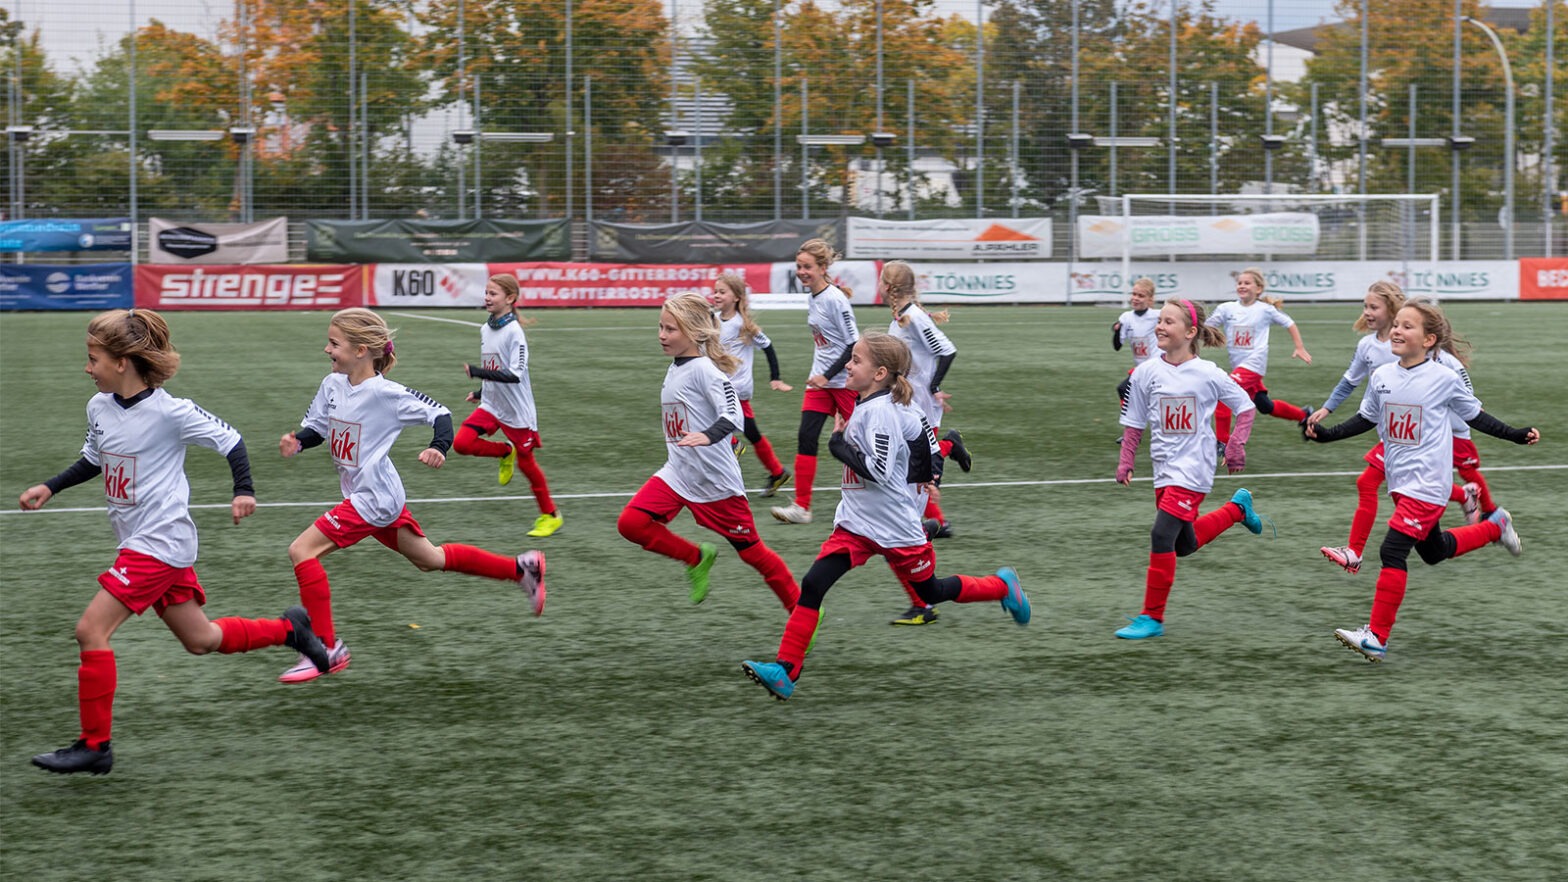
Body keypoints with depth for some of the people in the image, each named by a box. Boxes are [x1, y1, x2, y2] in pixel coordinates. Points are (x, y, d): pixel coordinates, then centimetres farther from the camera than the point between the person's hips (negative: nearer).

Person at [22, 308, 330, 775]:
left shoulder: (169, 412, -17)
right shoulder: (99, 407, 4)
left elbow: (228, 439, -8)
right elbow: (94, 459, 23)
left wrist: (244, 491, -18)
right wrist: (49, 487, 13)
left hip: (161, 541, -8)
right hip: (138, 541, 8)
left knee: (90, 630, -13)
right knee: (200, 640, 16)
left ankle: (95, 746, -6)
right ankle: (288, 628, 35)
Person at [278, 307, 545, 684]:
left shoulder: (385, 394, -20)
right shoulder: (332, 385, 2)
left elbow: (439, 414, -14)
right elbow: (315, 426, 12)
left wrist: (439, 447, -32)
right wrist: (296, 441, -9)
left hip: (373, 499, -9)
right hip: (372, 496, 9)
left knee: (301, 550, -13)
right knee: (429, 559, 22)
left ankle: (328, 648, -7)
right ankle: (521, 568, 33)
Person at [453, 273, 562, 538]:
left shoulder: (514, 332, -19)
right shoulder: (486, 329, 5)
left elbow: (515, 374, -27)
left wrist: (479, 373, -34)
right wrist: (480, 392, 19)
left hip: (516, 409, -7)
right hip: (491, 404, 7)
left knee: (526, 462, 4)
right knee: (462, 442, -13)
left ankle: (550, 515, 22)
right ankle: (506, 453, 14)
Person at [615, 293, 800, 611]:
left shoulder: (704, 369, -16)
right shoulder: (675, 369, 9)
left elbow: (732, 413, -29)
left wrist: (708, 436, -46)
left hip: (716, 481, -7)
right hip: (677, 475, 7)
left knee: (750, 551, 2)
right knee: (630, 523, -12)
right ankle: (697, 559, 7)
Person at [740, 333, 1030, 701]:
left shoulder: (879, 412, -22)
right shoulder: (865, 407, 5)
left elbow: (878, 471, -30)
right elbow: (920, 429, 18)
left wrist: (839, 446, -20)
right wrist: (921, 473, 24)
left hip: (894, 528, -8)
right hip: (856, 523, 8)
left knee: (931, 592, 12)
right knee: (812, 587, -7)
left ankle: (1003, 586, 37)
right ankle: (786, 671, -11)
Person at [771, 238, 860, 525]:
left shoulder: (834, 299, -17)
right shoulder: (811, 299, 8)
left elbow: (854, 345, -18)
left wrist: (828, 375, -20)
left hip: (845, 381, -7)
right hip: (820, 381, 8)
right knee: (806, 439, -4)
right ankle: (801, 506, -4)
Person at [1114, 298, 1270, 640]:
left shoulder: (1207, 374, -9)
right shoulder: (1146, 373, -1)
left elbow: (1245, 407, 3)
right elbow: (1134, 422, 9)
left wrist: (1235, 445, -6)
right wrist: (1126, 462, 4)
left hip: (1193, 468, -6)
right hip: (1164, 468, 6)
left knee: (1162, 535, -18)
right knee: (1184, 545, 17)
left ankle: (1153, 617, -8)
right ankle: (1237, 507, 42)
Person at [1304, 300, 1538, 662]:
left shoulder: (1444, 379, -11)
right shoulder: (1382, 377, 3)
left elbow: (1475, 416, 2)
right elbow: (1365, 420, 15)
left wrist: (1516, 435, -3)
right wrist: (1325, 433, 4)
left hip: (1427, 485, -7)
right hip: (1400, 482, 7)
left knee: (1392, 551, -15)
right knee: (1433, 551, 21)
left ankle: (1376, 638, -13)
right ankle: (1494, 526, 46)